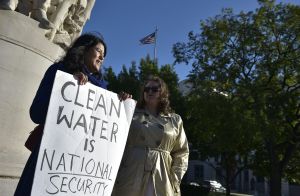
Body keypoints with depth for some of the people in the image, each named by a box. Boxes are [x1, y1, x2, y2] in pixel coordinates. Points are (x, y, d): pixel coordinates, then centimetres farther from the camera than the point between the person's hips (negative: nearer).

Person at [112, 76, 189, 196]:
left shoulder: (174, 120, 11)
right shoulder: (131, 114, 9)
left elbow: (181, 153, 10)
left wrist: (175, 180, 1)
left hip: (161, 180, 1)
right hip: (130, 176, -1)